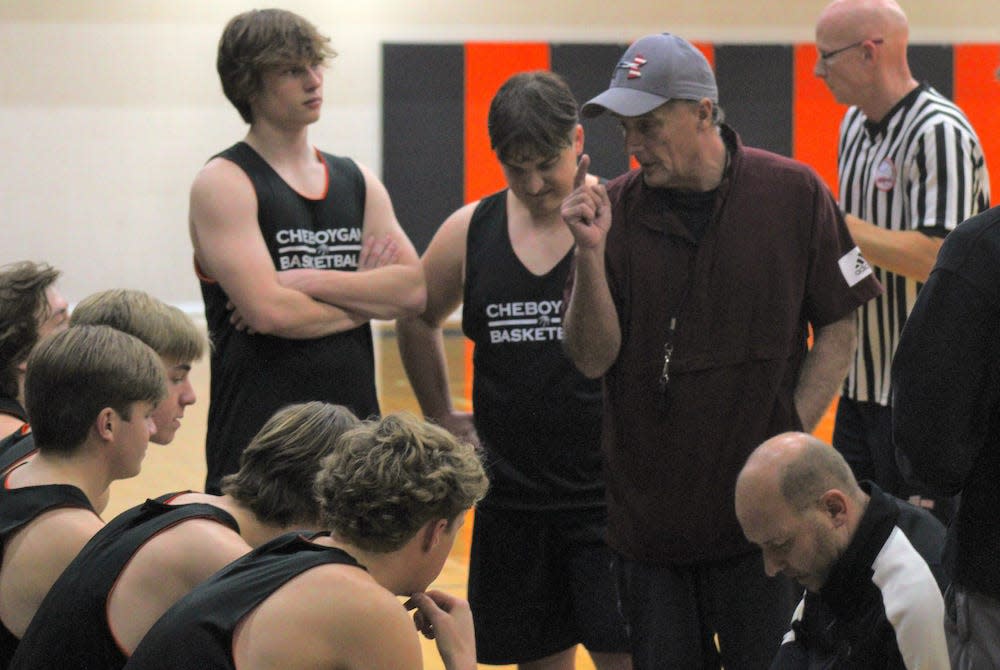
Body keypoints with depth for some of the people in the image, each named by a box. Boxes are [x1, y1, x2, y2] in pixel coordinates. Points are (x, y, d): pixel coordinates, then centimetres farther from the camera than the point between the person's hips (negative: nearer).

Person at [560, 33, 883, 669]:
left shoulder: (794, 194, -3)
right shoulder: (615, 209, 0)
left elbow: (839, 327, 4)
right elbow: (593, 358, -4)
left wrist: (792, 436, -6)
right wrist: (591, 252, -17)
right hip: (647, 514, 2)